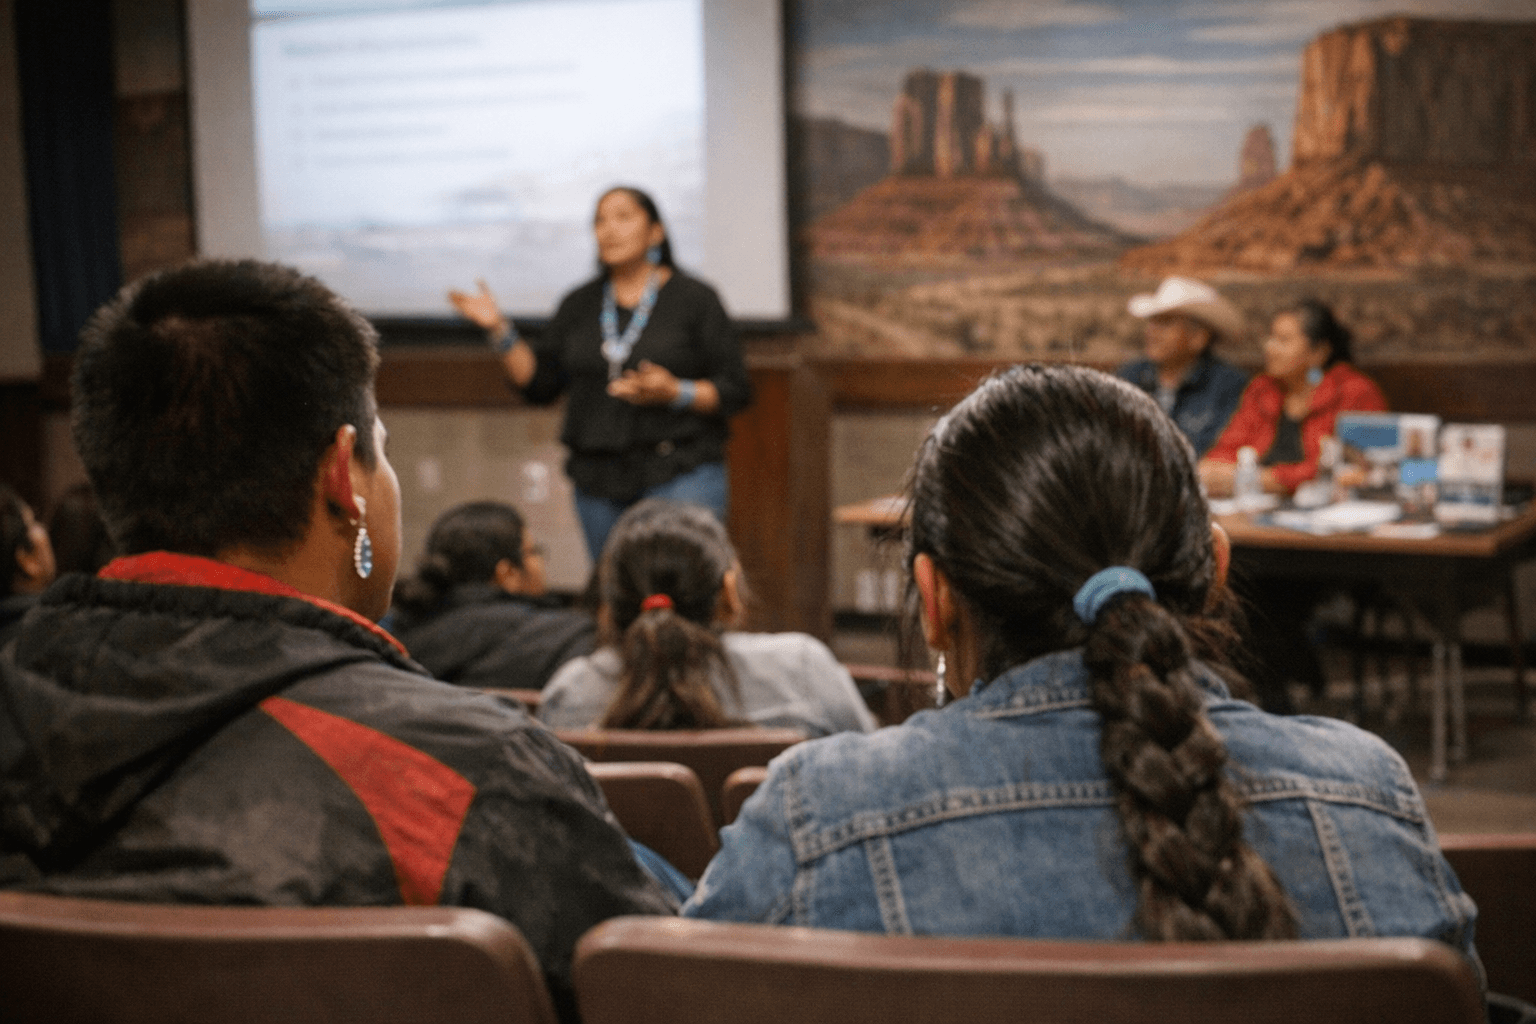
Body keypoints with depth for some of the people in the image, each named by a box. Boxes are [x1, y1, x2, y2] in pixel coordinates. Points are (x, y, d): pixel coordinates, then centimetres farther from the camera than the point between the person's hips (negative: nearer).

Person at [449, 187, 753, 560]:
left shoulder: (694, 299, 1)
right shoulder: (579, 305, 13)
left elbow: (734, 392, -1)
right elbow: (538, 384, 11)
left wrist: (676, 393, -17)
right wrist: (498, 329, 0)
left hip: (680, 476, -4)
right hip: (599, 482, 4)